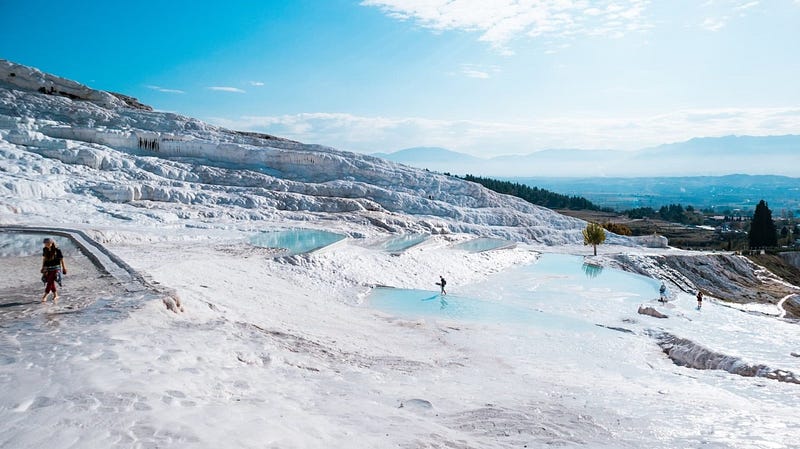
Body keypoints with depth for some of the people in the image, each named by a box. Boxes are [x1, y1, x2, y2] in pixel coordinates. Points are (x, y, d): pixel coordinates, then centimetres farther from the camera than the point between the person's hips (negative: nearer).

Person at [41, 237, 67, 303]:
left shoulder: (57, 250, -11)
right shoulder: (45, 250, 2)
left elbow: (61, 259, -3)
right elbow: (44, 258, 15)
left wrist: (64, 267, 3)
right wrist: (43, 267, 19)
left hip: (55, 268, -5)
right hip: (47, 268, 5)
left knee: (50, 281, -15)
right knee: (51, 282, 7)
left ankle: (45, 296, -11)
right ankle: (55, 295, 19)